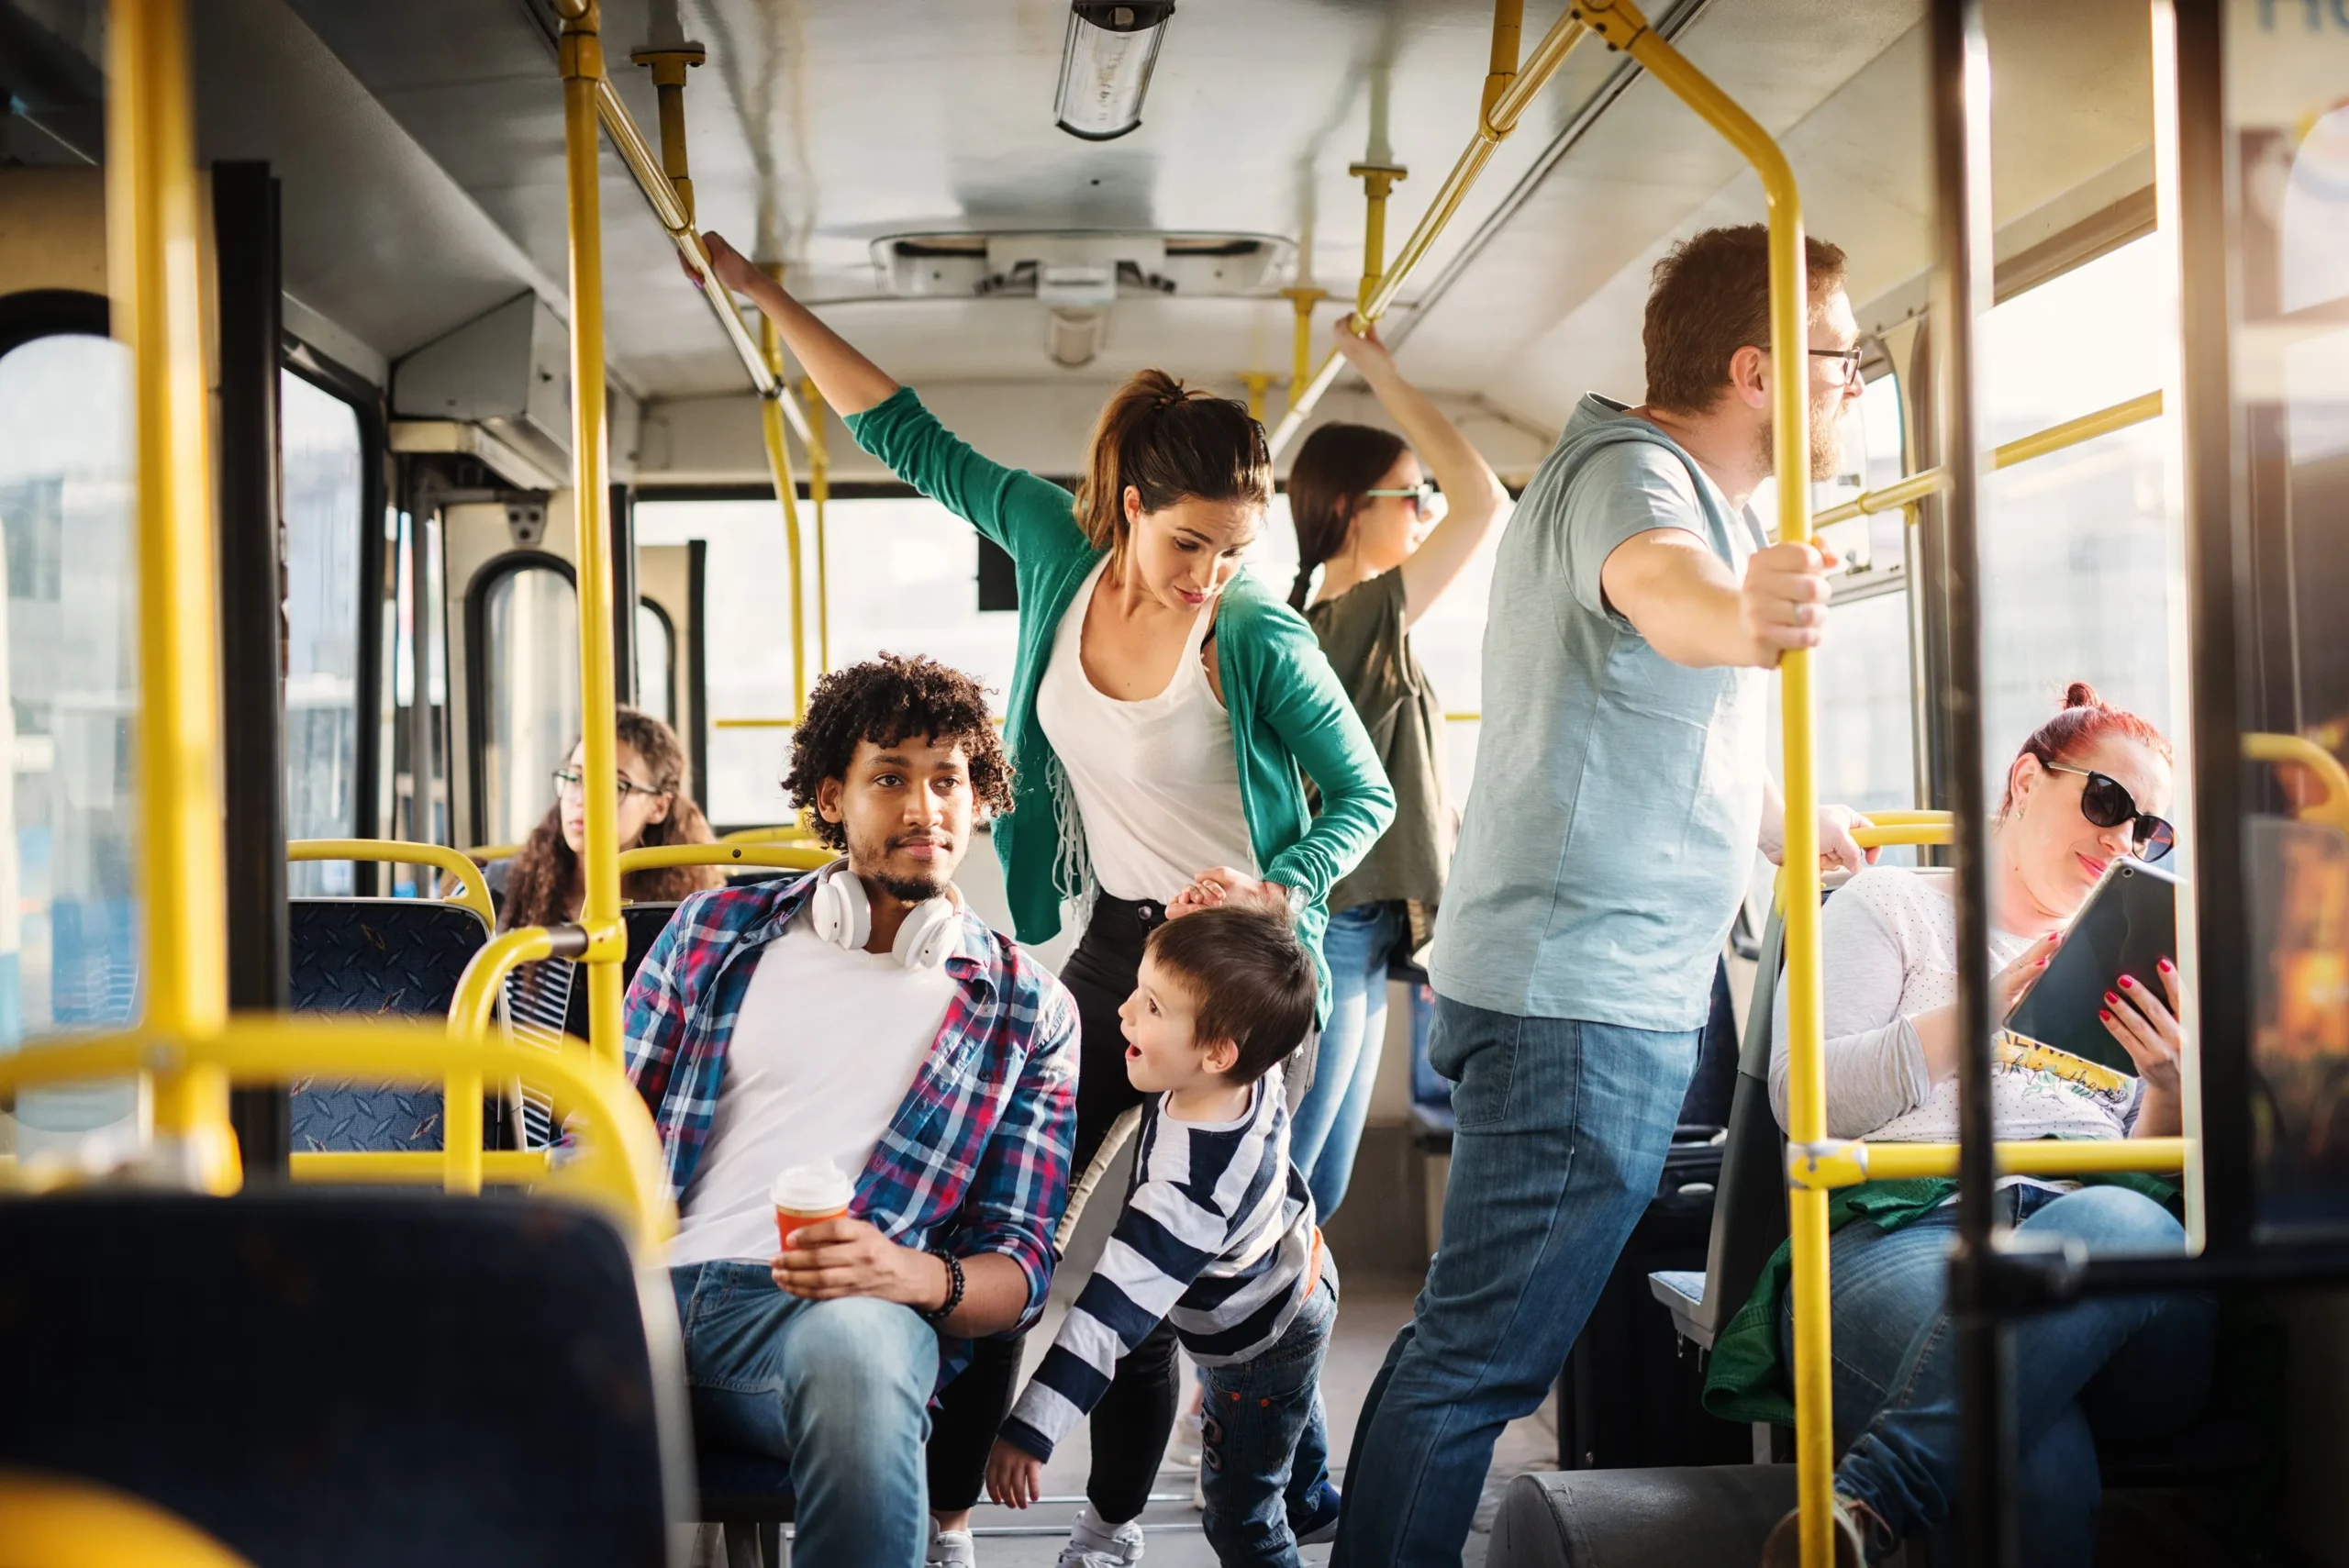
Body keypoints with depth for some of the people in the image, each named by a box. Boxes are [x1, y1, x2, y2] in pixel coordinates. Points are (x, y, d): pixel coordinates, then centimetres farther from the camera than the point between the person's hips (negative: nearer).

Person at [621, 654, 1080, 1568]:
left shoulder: (1027, 1010, 16)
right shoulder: (715, 931, 20)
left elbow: (1020, 1272, 11)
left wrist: (919, 1277, -14)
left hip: (820, 1314, 0)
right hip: (648, 1288, 1)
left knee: (855, 1339, -40)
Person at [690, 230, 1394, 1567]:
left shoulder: (1264, 641, -15)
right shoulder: (1058, 542, -6)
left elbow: (1366, 797, -5)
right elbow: (908, 433, 3)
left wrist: (1275, 893, -22)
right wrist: (766, 296, 4)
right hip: (1112, 942, 4)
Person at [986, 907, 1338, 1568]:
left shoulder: (1187, 1188, -47)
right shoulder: (1253, 1073, -27)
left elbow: (1114, 1312, -46)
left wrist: (1029, 1432, -43)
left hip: (1257, 1352, -9)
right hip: (1301, 1273, 9)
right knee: (1294, 1409, 38)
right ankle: (1310, 1498, 67)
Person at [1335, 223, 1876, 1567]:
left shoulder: (1703, 495, 21)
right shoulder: (1631, 473, -13)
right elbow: (1653, 582, -41)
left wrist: (1812, 835, 50)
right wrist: (1736, 613, -63)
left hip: (1628, 995, 11)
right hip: (1581, 1000, -11)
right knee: (1484, 1357, -10)